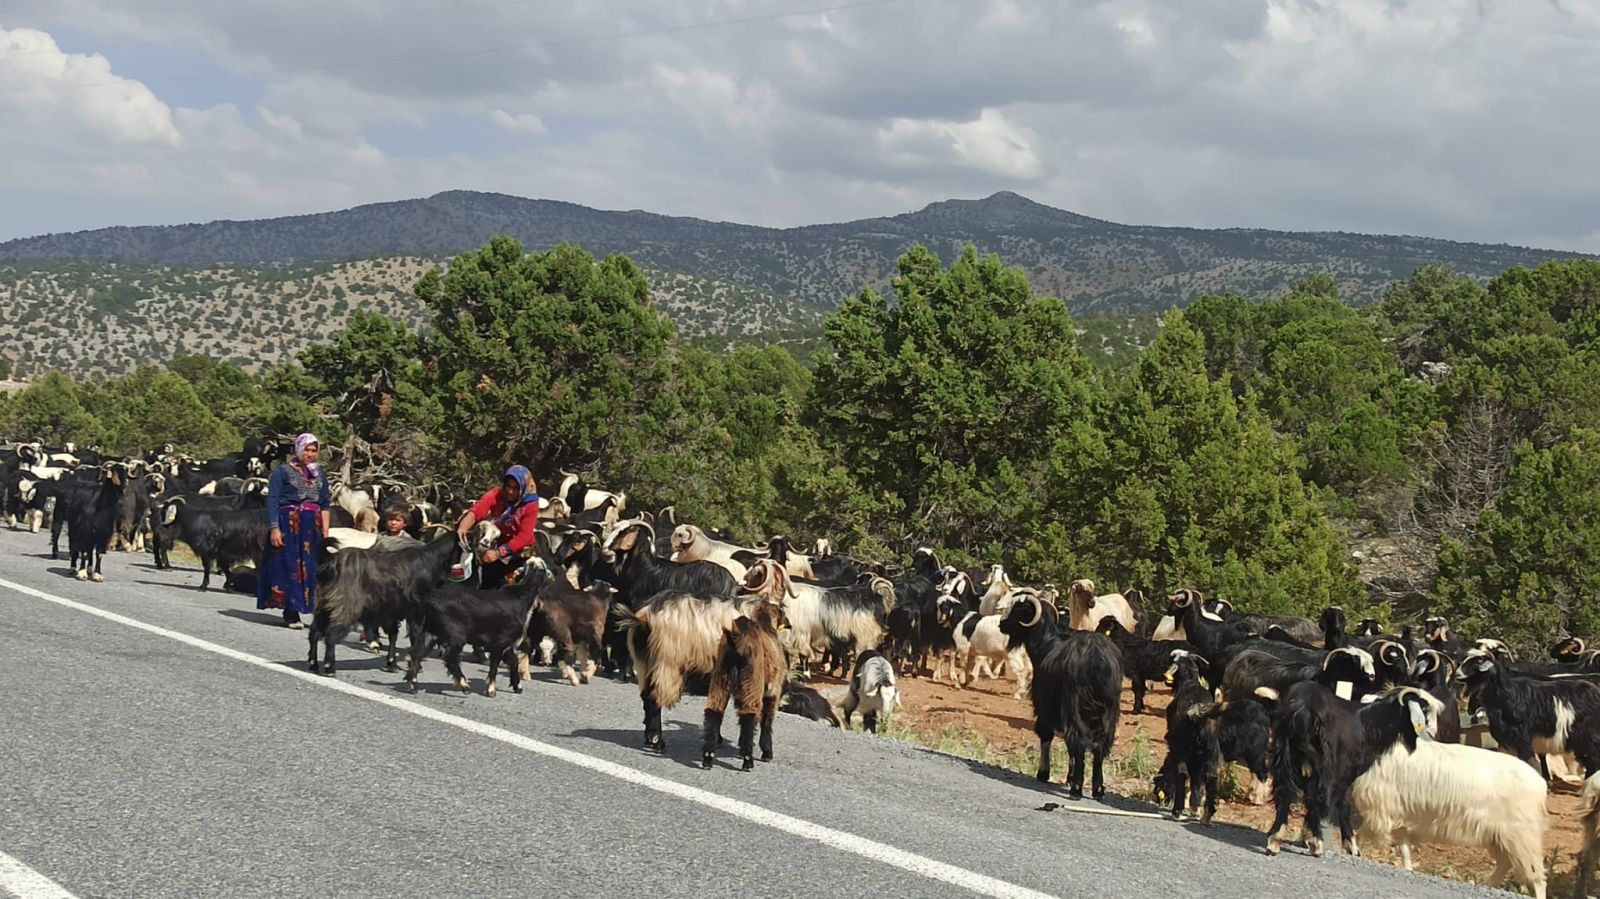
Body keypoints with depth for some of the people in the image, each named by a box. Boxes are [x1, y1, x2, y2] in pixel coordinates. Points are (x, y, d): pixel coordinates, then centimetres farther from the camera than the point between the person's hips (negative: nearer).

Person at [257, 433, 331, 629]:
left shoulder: (320, 473, 15)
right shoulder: (283, 471, -1)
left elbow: (325, 504, 17)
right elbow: (272, 500, -6)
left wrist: (325, 531, 9)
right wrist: (274, 528, -15)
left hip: (312, 528, 5)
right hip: (288, 525, -5)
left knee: (310, 567, 0)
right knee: (289, 566, -6)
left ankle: (293, 610, 4)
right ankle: (291, 612, -4)